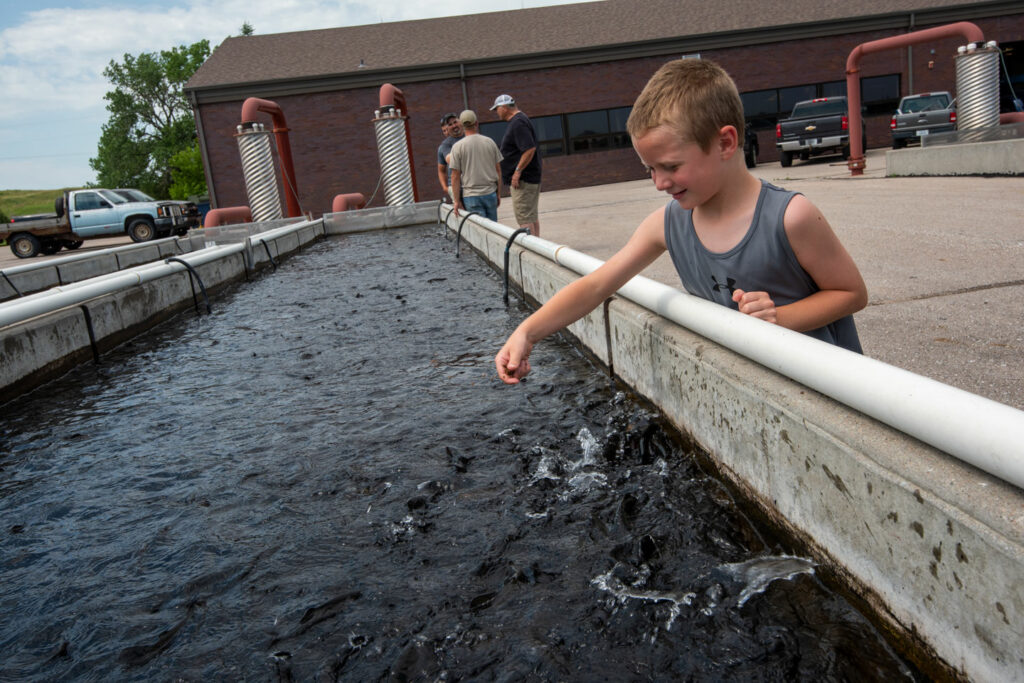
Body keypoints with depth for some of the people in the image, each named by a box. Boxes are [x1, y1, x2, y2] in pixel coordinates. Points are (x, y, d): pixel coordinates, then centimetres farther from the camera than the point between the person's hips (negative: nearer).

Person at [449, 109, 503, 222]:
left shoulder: (458, 147, -6)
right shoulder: (489, 142, 3)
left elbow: (455, 176, -7)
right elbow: (498, 170, 7)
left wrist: (457, 200, -2)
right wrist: (499, 193, 15)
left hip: (471, 195, -3)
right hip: (491, 193, 3)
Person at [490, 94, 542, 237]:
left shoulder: (518, 123, -16)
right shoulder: (518, 121, 17)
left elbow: (530, 149, -25)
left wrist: (518, 171, -21)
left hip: (523, 180, -11)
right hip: (530, 179, 11)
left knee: (524, 217, -10)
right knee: (532, 216, 14)